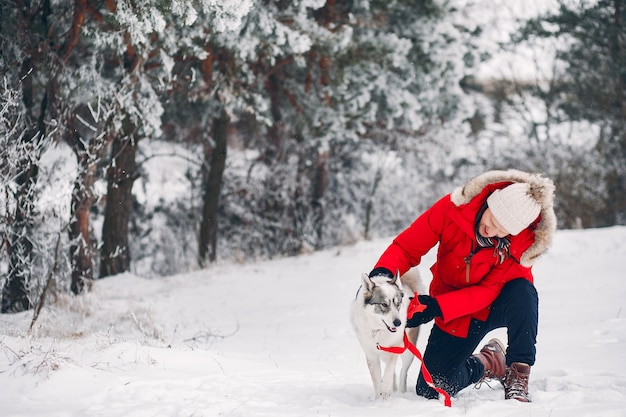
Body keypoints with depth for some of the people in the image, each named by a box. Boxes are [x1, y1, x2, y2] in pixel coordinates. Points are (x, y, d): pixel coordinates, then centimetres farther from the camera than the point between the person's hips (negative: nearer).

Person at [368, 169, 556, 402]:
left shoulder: (523, 241, -25)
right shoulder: (453, 208, -24)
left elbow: (489, 291, -24)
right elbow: (407, 246, -19)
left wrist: (435, 306, -34)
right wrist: (383, 271, -41)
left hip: (500, 305, -2)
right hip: (456, 312, 2)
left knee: (522, 292, -38)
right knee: (430, 390, -5)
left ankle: (518, 375, -21)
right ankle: (489, 364, 23)